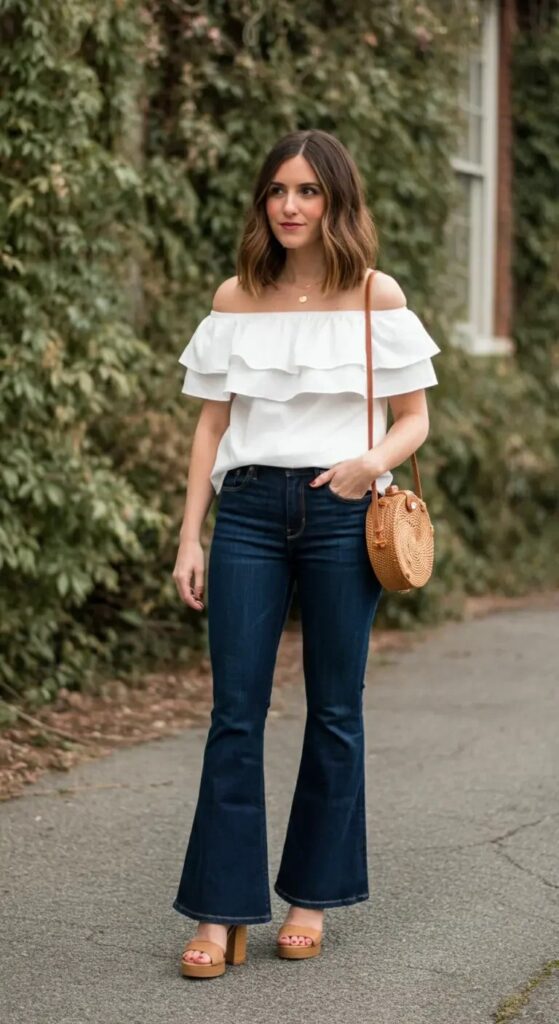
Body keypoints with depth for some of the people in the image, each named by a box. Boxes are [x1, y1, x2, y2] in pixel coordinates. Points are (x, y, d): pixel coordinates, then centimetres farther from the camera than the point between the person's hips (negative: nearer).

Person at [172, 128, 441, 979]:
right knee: (236, 711, -3)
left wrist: (372, 461, -17)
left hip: (342, 514, -1)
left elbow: (415, 419, 4)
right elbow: (212, 424, 9)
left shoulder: (376, 297, 2)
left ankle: (313, 894, 18)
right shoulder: (236, 299, 7)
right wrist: (189, 539, 4)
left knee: (335, 710, 5)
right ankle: (223, 910, 1)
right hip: (249, 510, 1)